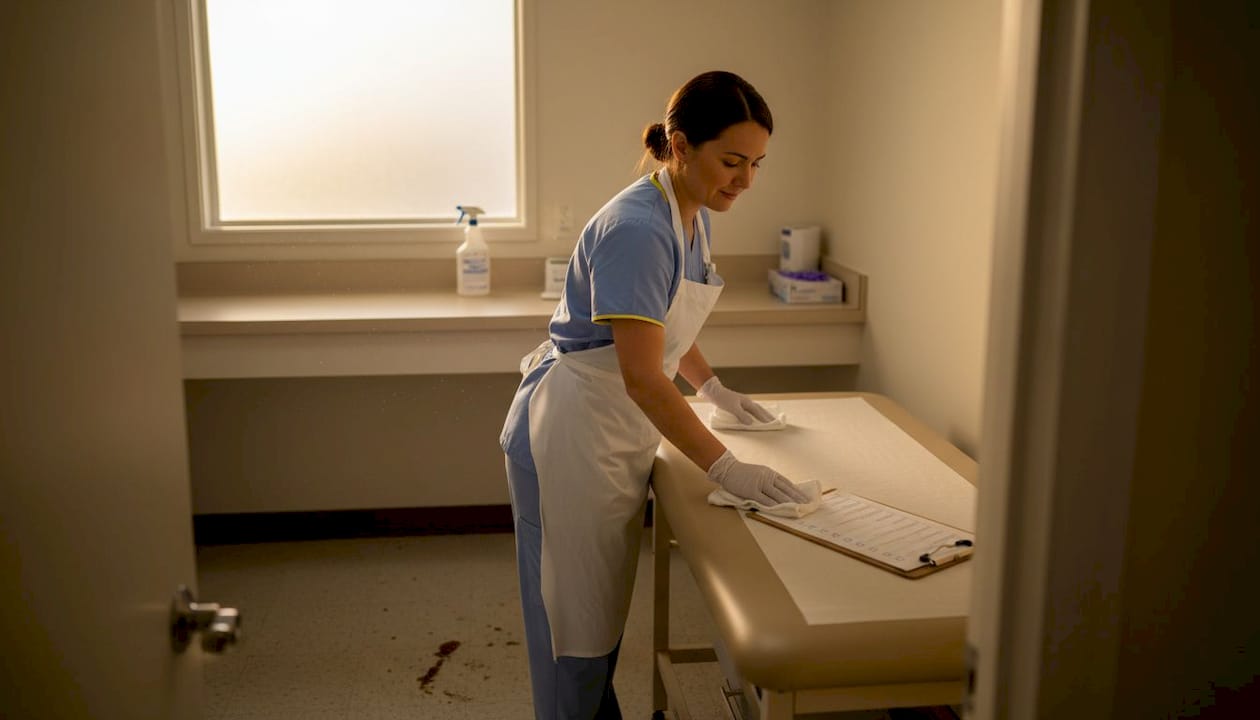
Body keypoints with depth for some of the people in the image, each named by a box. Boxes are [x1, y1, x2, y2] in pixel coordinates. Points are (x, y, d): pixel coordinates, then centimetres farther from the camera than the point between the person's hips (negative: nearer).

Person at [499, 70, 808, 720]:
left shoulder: (693, 218, 5)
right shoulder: (636, 228, -25)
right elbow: (642, 375, -30)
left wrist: (714, 389, 16)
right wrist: (725, 468, -30)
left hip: (623, 434, 9)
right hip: (571, 436, -9)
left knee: (606, 610, 21)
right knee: (576, 620, 5)